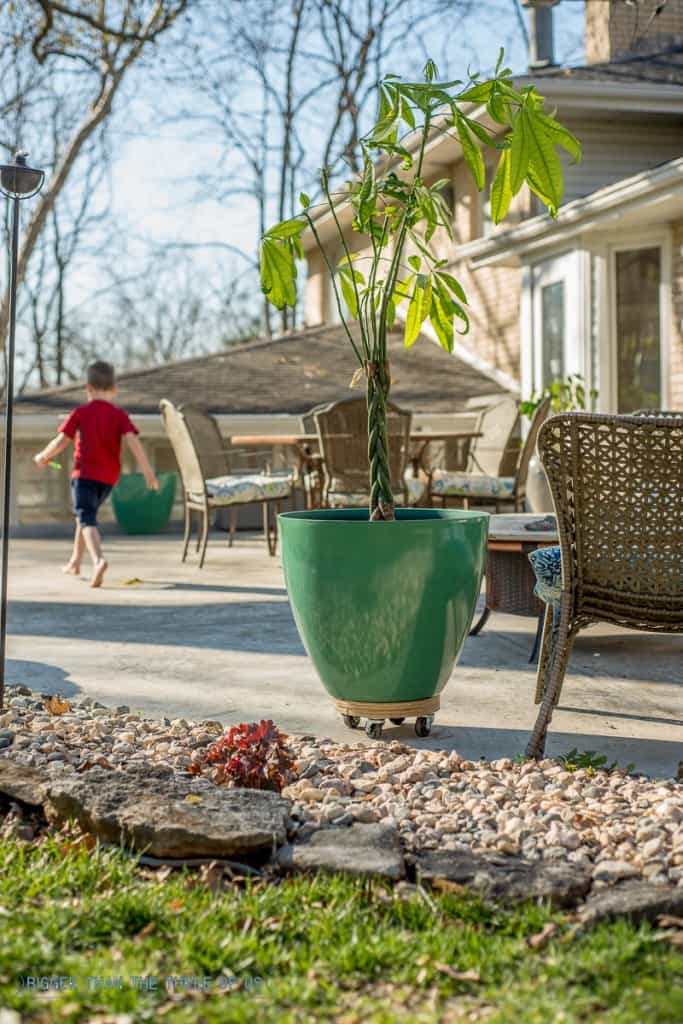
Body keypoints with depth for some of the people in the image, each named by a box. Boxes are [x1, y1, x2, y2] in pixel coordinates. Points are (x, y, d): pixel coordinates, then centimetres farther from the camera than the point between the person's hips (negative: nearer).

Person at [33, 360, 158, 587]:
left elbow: (61, 442, -5)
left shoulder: (80, 413, -5)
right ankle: (75, 562, 33)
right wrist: (148, 471, -14)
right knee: (86, 514, 24)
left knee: (86, 519, -11)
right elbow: (132, 441, -14)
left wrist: (43, 457, 13)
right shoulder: (120, 415, -1)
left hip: (84, 474, -4)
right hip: (109, 477, 4)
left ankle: (98, 560, -37)